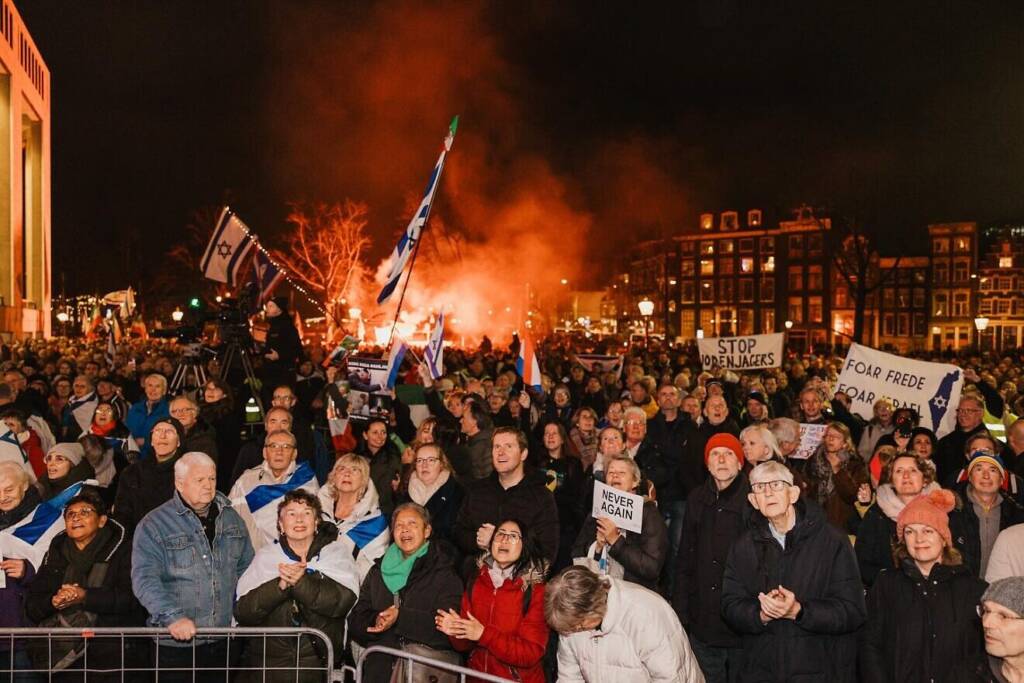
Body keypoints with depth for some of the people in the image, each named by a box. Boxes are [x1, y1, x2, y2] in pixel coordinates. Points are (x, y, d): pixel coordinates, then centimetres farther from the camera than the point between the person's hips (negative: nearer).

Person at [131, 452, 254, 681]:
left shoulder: (231, 518, 8)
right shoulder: (153, 525, -7)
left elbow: (246, 567, 16)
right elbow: (145, 578, -16)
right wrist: (173, 617, -27)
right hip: (175, 642, -4)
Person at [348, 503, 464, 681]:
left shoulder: (442, 570, 5)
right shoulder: (379, 570, 18)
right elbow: (355, 621, 13)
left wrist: (401, 617, -15)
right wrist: (375, 621, -8)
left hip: (430, 655, -2)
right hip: (382, 658, 2)